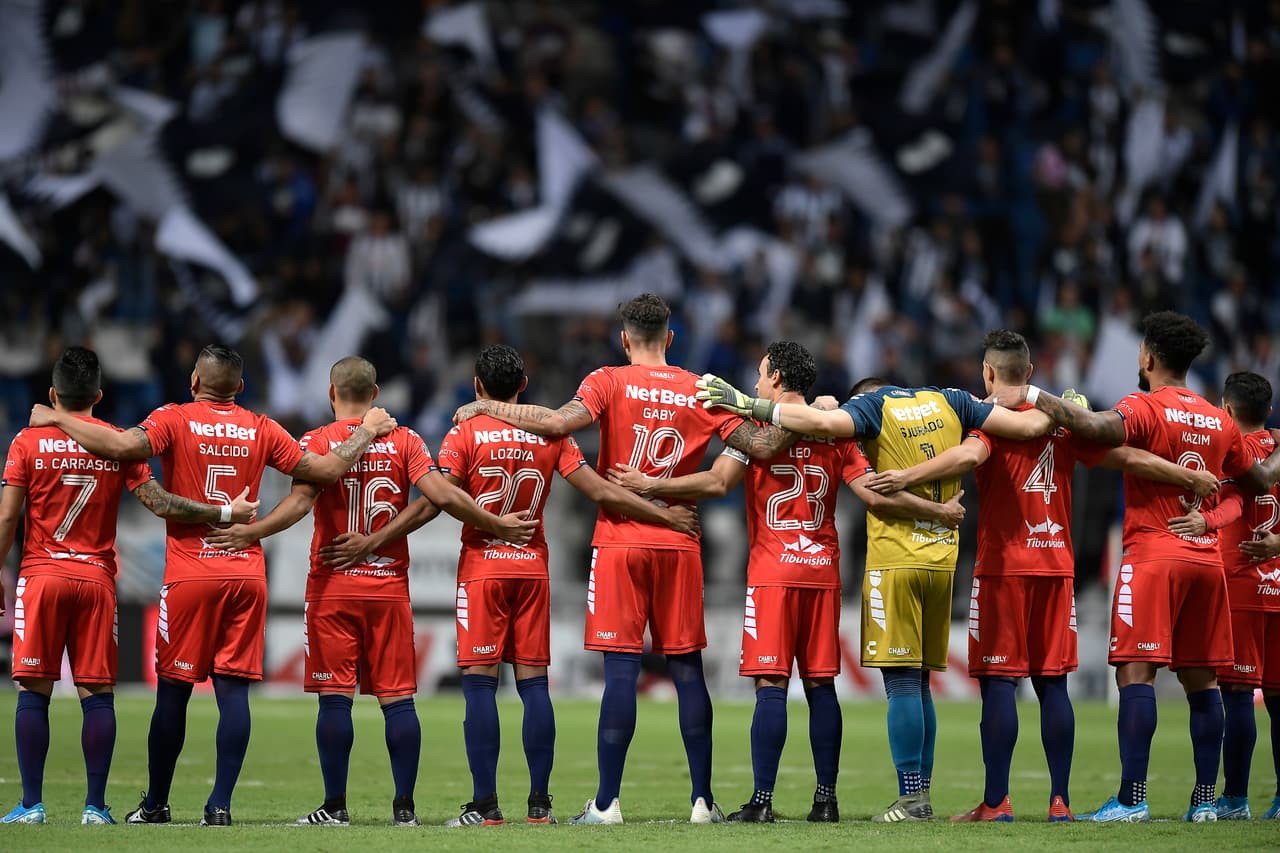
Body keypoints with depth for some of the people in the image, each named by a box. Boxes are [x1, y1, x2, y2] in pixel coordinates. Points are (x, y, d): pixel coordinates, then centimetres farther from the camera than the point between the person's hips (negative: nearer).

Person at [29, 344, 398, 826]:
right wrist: (367, 432, 23)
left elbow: (122, 446, -20)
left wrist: (57, 420, -8)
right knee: (234, 690, 0)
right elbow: (328, 470, 7)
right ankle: (220, 804, -6)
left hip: (189, 574, -2)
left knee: (173, 689, 5)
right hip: (246, 574, 2)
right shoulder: (261, 430, 6)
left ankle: (156, 803, 13)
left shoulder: (175, 421, -3)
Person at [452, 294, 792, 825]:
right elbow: (761, 445, 0)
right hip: (679, 544, 2)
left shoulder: (610, 382, -3)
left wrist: (488, 408, -10)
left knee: (620, 668, -5)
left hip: (620, 542, -2)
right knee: (687, 668, 7)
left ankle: (606, 802, -8)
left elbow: (560, 422, -20)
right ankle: (702, 800, 7)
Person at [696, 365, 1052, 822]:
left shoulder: (871, 405, -2)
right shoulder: (948, 402, 12)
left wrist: (749, 405, -20)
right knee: (918, 683, 12)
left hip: (895, 558, -6)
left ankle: (912, 797, -10)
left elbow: (828, 422, -23)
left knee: (902, 680, -6)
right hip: (943, 559, 6)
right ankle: (921, 795, 11)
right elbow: (1028, 426, 10)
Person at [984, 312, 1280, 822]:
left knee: (1135, 671, -9)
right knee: (1201, 678, 9)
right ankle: (1205, 799, 7)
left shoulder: (1145, 409, -7)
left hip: (1153, 555, -6)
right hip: (1207, 557, 6)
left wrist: (1033, 397, -20)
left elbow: (1096, 427, -29)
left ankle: (1131, 799, -18)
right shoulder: (1219, 422, 13)